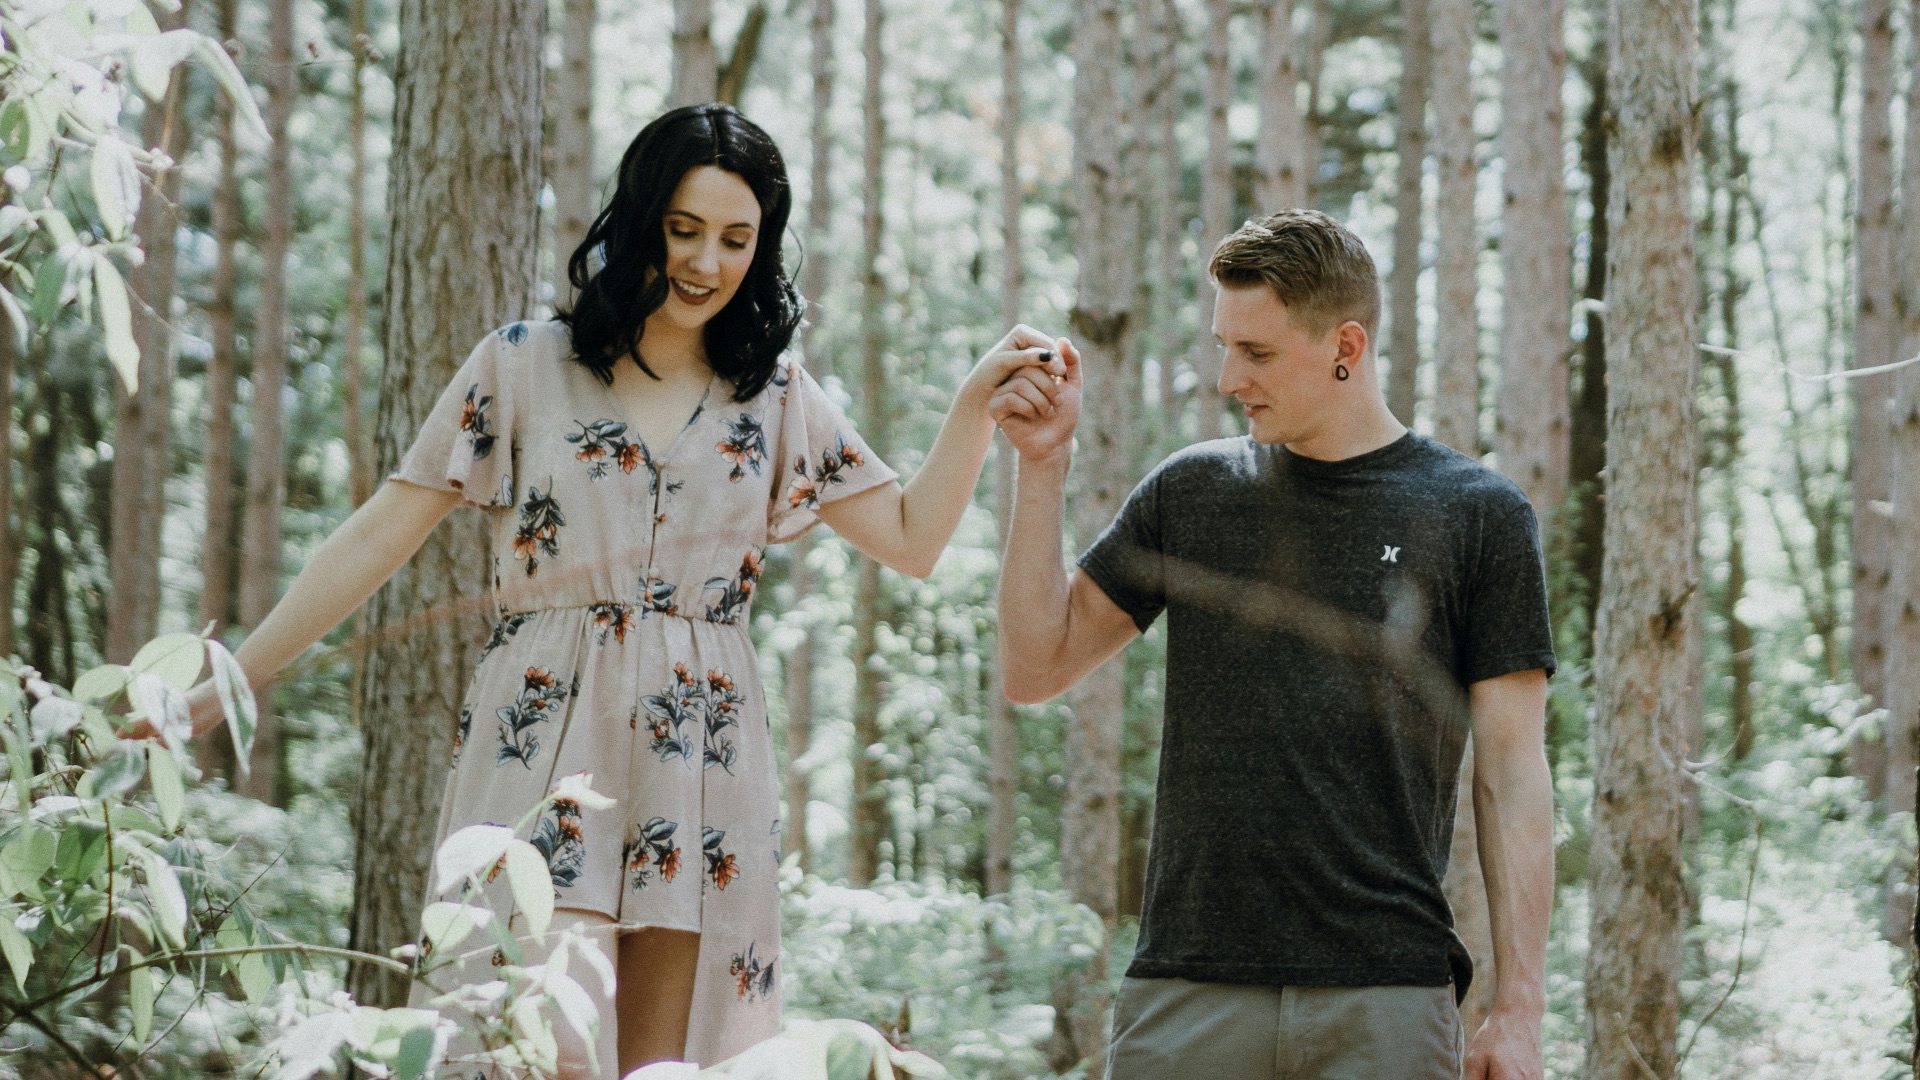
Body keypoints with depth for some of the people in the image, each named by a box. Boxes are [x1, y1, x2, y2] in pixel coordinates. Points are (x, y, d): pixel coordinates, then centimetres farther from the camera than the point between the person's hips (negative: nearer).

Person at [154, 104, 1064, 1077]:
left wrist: (978, 398, -3)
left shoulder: (776, 399, 12)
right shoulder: (524, 367, 4)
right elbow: (378, 536, 3)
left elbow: (911, 539, 9)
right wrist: (224, 685, -1)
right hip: (543, 751, -2)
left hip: (698, 770, 3)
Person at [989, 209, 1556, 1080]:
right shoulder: (1189, 492, 12)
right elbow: (1037, 668, 12)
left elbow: (1511, 774, 1)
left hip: (1387, 998, -2)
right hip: (1186, 991, 2)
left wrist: (1519, 1008, -5)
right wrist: (1043, 467, 3)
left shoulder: (1478, 517, 3)